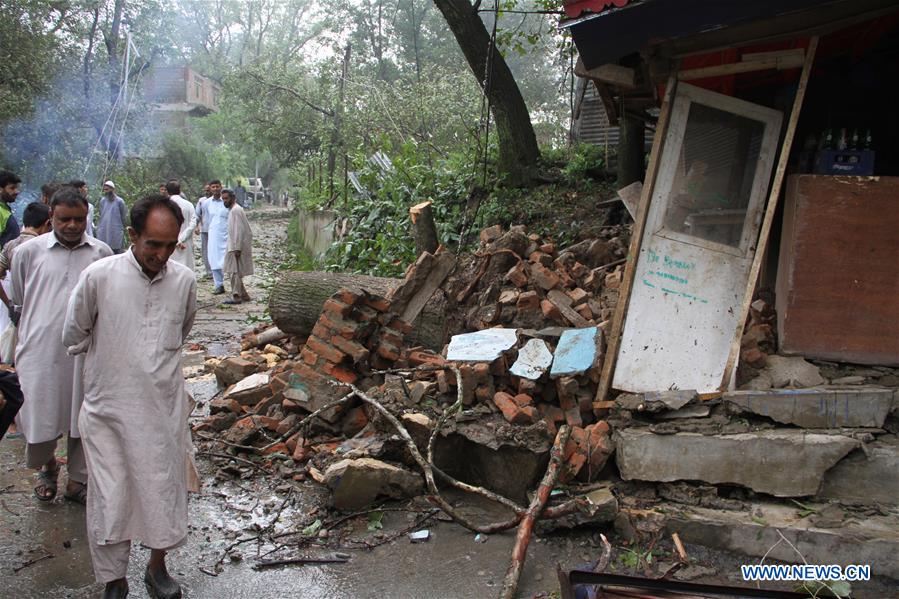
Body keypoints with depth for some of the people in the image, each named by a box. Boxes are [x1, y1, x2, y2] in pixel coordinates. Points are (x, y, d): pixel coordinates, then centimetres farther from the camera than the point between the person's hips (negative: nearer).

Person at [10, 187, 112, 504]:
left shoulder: (101, 253, 4)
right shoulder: (28, 252, 2)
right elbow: (17, 300, 15)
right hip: (40, 350, -1)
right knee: (39, 421, 3)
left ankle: (77, 481, 27)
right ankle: (47, 466, 35)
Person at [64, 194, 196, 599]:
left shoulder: (184, 281, -5)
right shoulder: (98, 276, -13)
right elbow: (74, 336, 3)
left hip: (164, 406, 2)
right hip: (108, 407, -2)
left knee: (165, 491, 13)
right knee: (110, 500, 7)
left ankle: (157, 567, 37)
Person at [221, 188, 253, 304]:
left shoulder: (236, 210, -15)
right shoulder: (232, 209, 17)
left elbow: (239, 230, -21)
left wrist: (237, 248, -23)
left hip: (237, 247, -10)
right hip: (234, 246, 10)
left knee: (234, 272, -7)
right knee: (234, 272, 14)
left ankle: (236, 297, -3)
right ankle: (243, 294, 19)